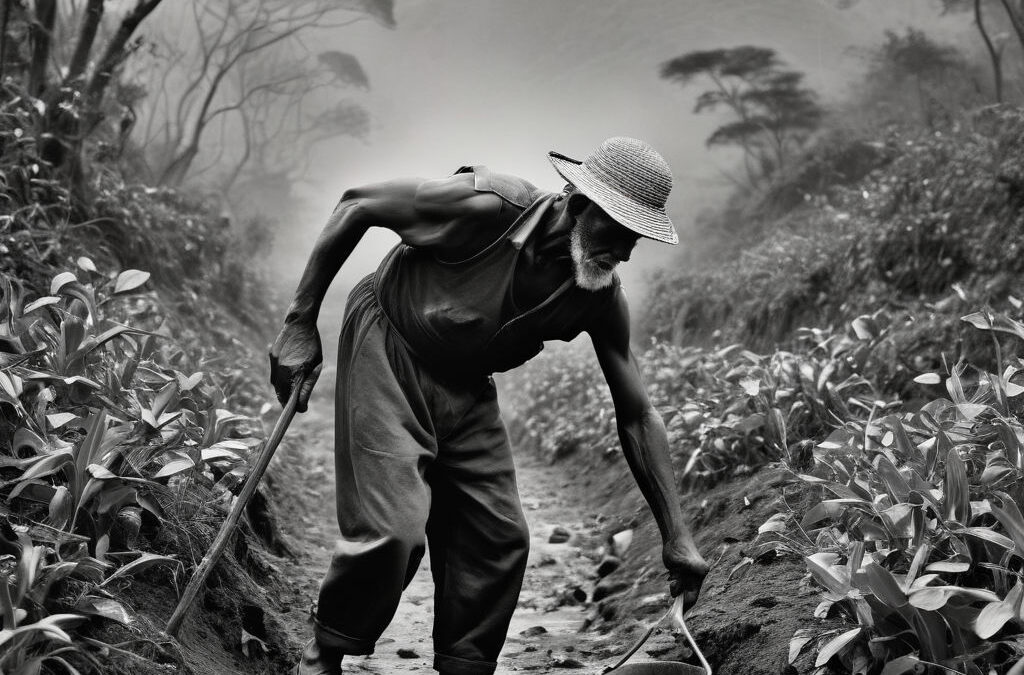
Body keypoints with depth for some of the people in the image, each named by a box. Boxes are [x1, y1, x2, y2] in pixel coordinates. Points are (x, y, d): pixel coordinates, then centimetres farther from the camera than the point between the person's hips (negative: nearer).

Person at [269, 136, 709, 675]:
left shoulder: (602, 298, -12)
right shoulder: (489, 205, -27)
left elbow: (637, 418, -5)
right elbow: (356, 206, -17)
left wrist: (676, 536, -9)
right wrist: (301, 323, -17)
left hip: (466, 388, 6)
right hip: (387, 352, -6)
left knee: (500, 538, 0)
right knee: (391, 528, -16)